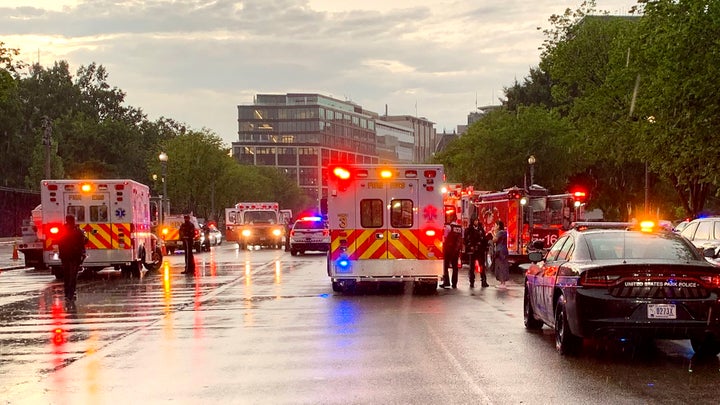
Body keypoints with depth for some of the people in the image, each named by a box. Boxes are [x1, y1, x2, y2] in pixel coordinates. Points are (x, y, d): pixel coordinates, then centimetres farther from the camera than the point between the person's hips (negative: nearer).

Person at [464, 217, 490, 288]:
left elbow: (484, 239, 11)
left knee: (482, 266, 1)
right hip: (472, 251, -2)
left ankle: (484, 281, 5)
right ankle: (472, 282, 8)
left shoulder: (481, 229, 11)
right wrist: (470, 247, -15)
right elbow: (466, 240, -4)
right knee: (472, 267, 3)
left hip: (481, 250, 2)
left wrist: (485, 249, 2)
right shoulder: (468, 230, 1)